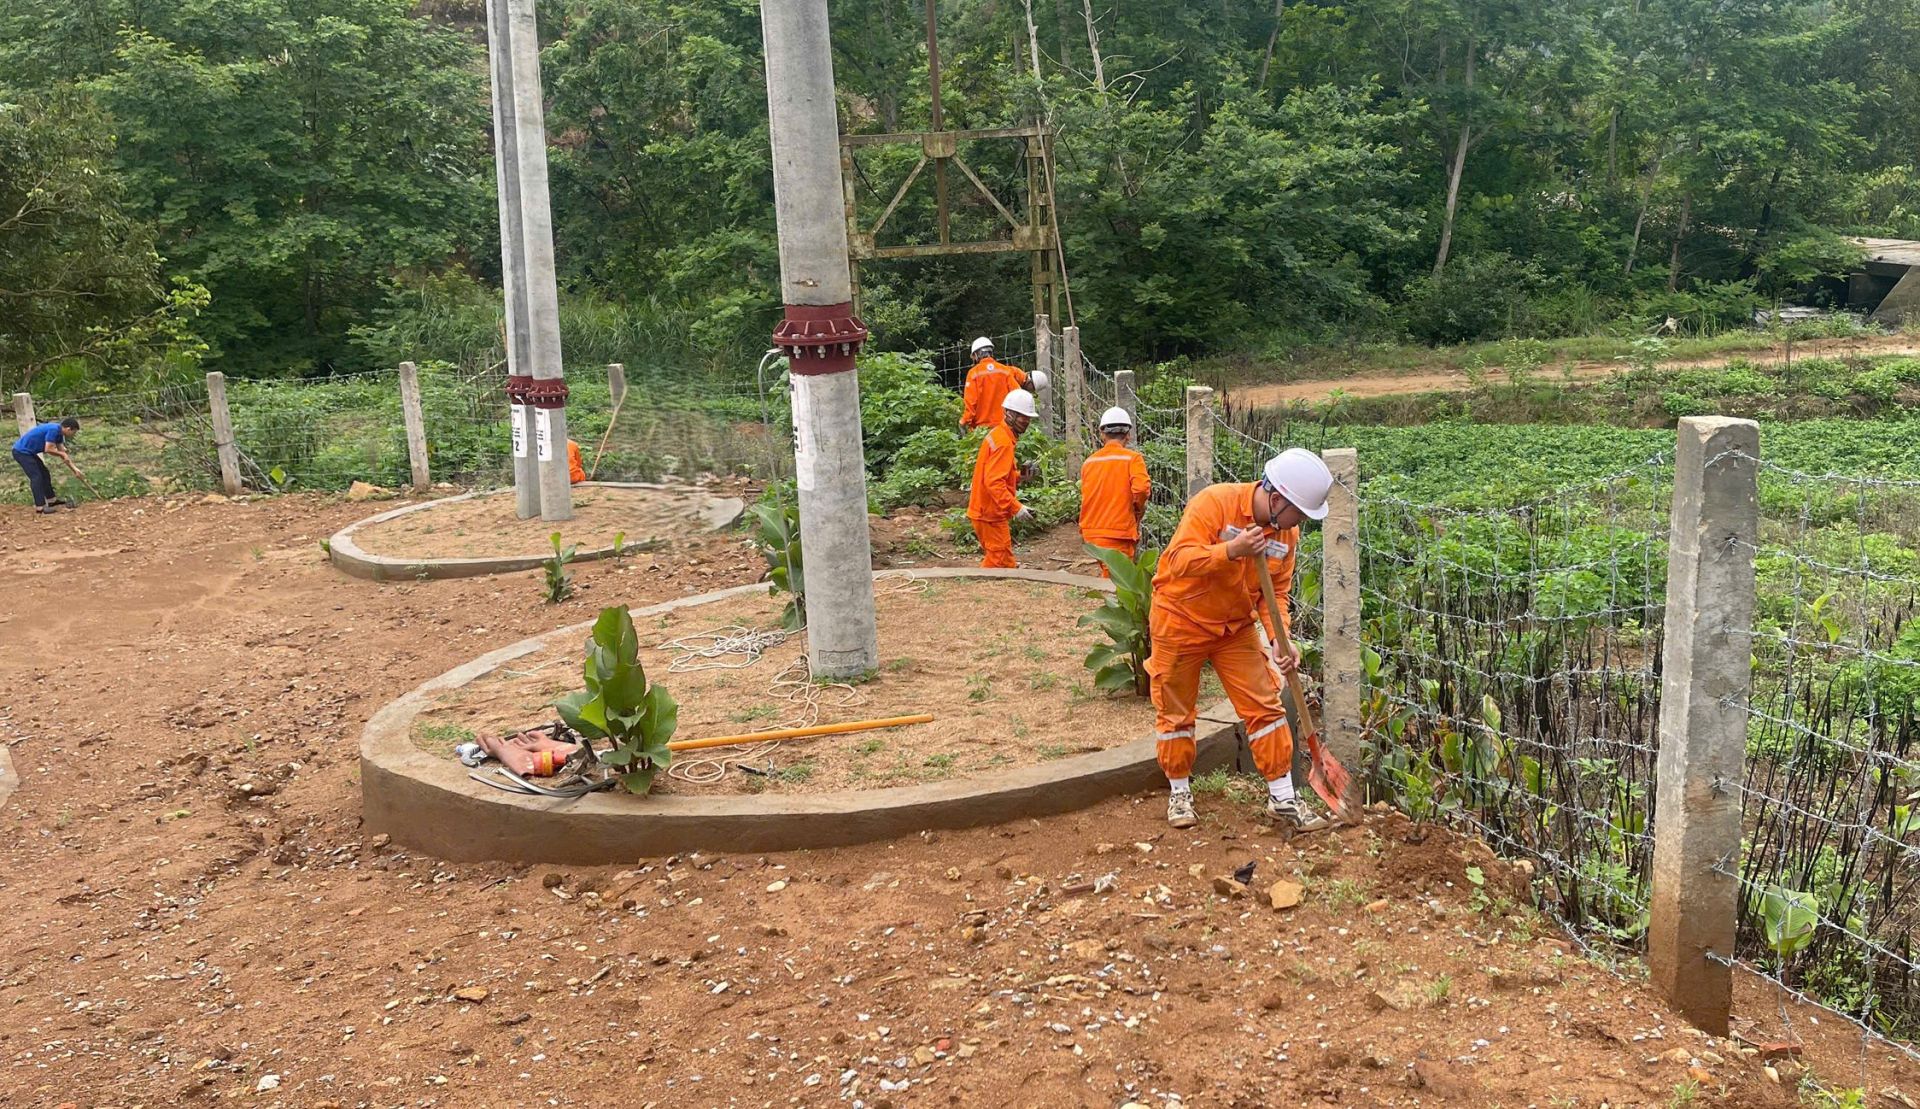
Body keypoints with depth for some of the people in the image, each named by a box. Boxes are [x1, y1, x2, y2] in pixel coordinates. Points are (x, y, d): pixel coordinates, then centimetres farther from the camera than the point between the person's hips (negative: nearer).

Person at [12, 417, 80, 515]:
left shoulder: (58, 432, 8)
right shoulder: (54, 429, -22)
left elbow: (63, 452, 16)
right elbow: (48, 449, -25)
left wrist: (74, 469, 16)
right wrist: (62, 454, -8)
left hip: (27, 452, 10)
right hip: (21, 451, -10)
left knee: (44, 474, 17)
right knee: (36, 477, -13)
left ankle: (51, 500, 26)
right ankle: (40, 506, -13)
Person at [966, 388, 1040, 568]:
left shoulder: (999, 435, 13)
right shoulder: (1003, 442, -19)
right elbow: (994, 482, -27)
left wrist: (1019, 474, 6)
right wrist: (1016, 508, -28)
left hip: (985, 511, 10)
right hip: (991, 514, -10)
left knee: (996, 560, 17)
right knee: (1001, 563, -4)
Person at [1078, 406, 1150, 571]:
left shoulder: (1089, 461, 9)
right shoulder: (1132, 458, -7)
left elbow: (1086, 497, 14)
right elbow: (1141, 488, -21)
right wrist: (1139, 507, -1)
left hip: (1092, 533, 6)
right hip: (1119, 534, -6)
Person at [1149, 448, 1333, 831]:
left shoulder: (1286, 532, -5)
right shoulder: (1214, 502, -24)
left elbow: (1275, 592, -1)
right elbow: (1179, 560, -30)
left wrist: (1280, 639, -16)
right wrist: (1231, 550, -43)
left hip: (1236, 627, 5)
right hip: (1182, 621, -5)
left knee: (1265, 707, 1)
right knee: (1175, 712, 6)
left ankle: (1283, 801, 9)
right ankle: (1179, 793, 24)